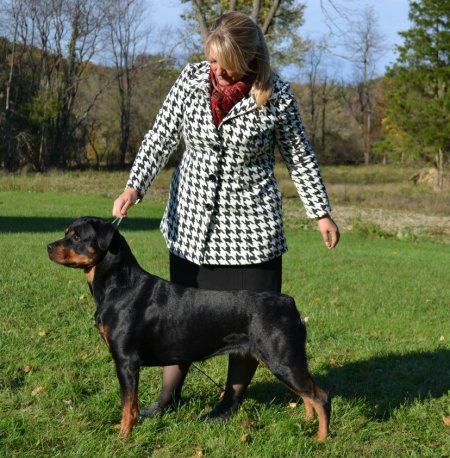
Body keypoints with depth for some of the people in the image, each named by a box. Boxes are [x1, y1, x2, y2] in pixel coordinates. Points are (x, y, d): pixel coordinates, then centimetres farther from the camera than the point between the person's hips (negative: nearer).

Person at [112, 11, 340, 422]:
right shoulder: (191, 80, -4)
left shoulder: (276, 95, -10)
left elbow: (300, 157, 1)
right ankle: (169, 395, 22)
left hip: (249, 223, -2)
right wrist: (134, 187, -14)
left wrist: (322, 213, 4)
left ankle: (233, 400, 20)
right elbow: (162, 137, -1)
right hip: (192, 219, 3)